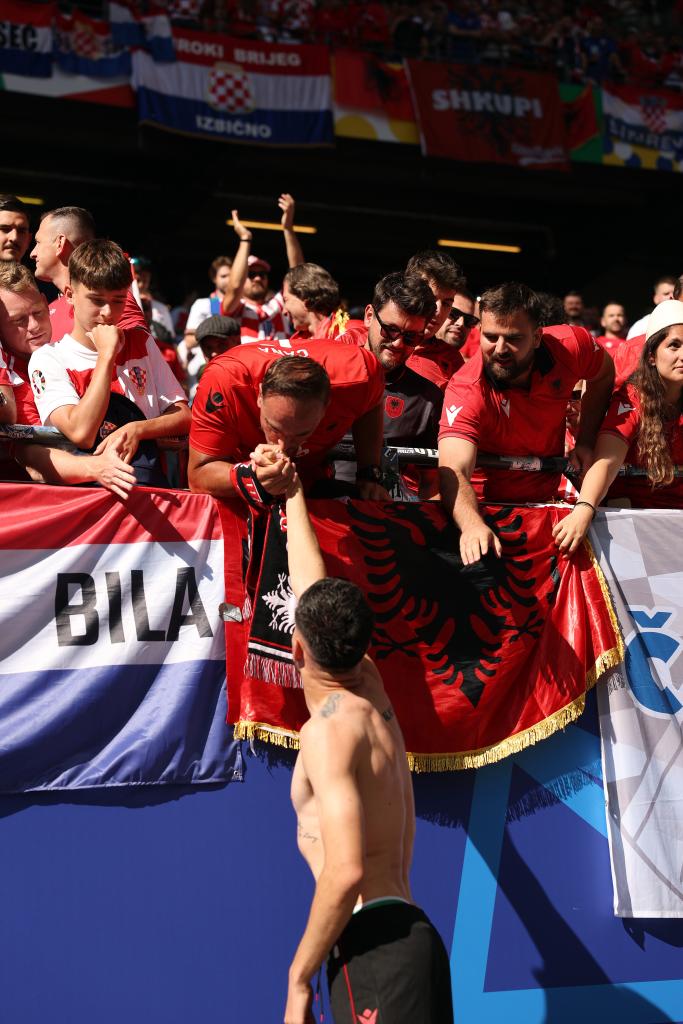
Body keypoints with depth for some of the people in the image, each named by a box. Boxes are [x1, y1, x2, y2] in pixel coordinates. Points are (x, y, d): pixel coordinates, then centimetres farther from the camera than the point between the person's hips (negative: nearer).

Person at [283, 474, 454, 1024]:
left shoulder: (329, 727, -11)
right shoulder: (371, 692, 13)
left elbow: (346, 870, -22)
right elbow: (316, 590, 30)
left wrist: (299, 979, -15)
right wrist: (293, 496, 42)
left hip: (374, 945, -9)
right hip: (406, 933, 9)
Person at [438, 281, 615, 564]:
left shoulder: (570, 346, -16)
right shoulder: (466, 391, -28)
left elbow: (604, 375, 9)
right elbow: (454, 471, -40)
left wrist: (585, 442, 0)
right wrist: (472, 525, -60)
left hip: (545, 498, 3)